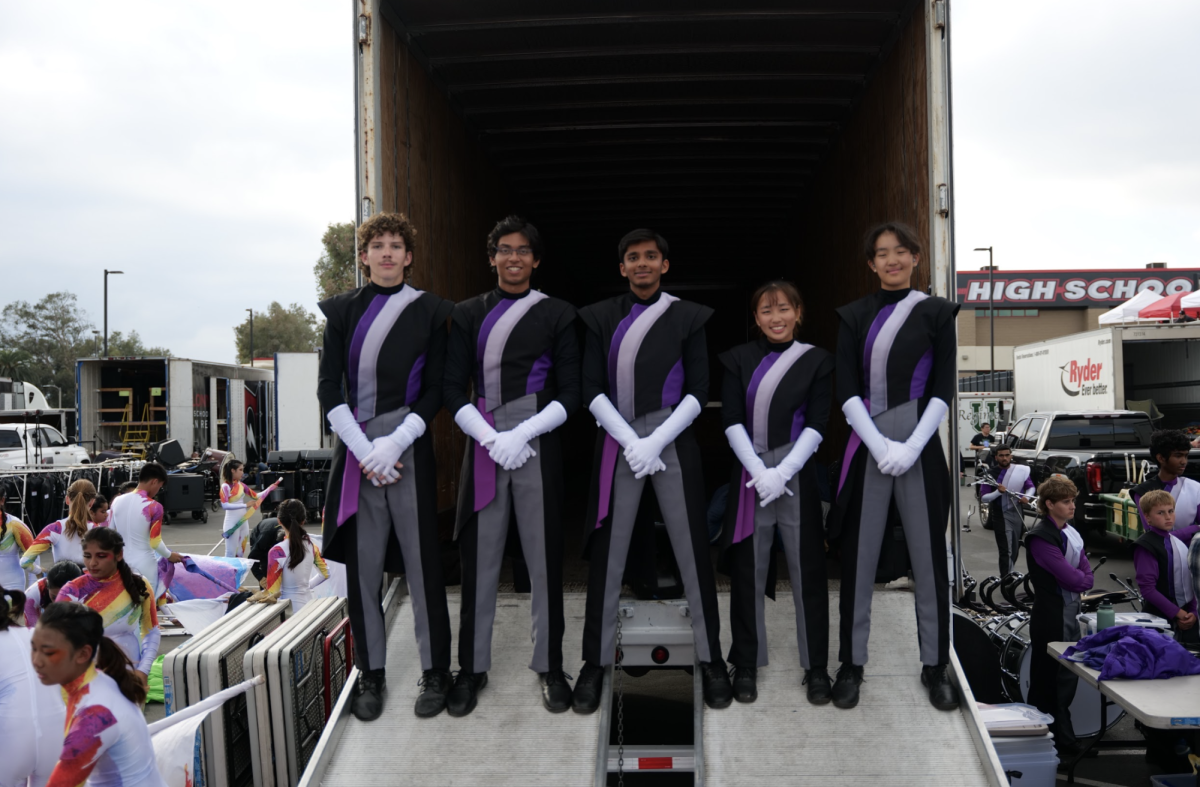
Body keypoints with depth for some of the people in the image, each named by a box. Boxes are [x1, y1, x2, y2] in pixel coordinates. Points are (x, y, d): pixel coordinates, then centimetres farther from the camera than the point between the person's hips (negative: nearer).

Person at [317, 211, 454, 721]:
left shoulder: (429, 311, 5)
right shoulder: (343, 311, 10)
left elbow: (435, 390, 1)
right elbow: (328, 388, 4)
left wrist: (393, 444, -11)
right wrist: (364, 450, -8)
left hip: (407, 445, -2)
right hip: (355, 447, 2)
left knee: (421, 558, 0)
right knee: (362, 562, 5)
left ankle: (435, 671, 13)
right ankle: (371, 673, 18)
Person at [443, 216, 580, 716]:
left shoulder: (557, 314, 8)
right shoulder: (468, 314, 12)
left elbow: (570, 393, 3)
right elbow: (453, 390, 6)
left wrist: (521, 435, -10)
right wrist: (489, 438, -10)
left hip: (537, 445, -1)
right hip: (484, 445, 1)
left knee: (544, 557, 3)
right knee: (479, 559, 4)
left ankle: (550, 666, 16)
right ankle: (472, 667, 17)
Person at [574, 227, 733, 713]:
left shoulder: (688, 317, 5)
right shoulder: (601, 317, 7)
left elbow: (697, 391, 0)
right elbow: (592, 390, 0)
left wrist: (656, 441, -12)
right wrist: (632, 442, -12)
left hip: (672, 441, 0)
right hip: (617, 441, 1)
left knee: (692, 550, 4)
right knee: (607, 554, 4)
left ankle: (711, 659, 18)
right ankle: (596, 661, 17)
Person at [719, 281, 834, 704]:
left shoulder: (817, 359, 3)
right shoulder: (738, 359, 4)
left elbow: (816, 424, -3)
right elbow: (731, 420, -2)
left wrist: (782, 473, -13)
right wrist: (759, 472, -13)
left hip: (796, 474, -1)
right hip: (749, 472, 1)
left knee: (807, 569, 5)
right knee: (747, 571, 6)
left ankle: (816, 668, 18)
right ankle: (747, 665, 20)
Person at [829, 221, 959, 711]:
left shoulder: (935, 313, 5)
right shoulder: (855, 316, 8)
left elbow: (943, 389, -1)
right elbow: (846, 390, 0)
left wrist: (911, 447, -12)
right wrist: (879, 445, -12)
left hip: (919, 446, -1)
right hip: (868, 446, 1)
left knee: (928, 556, 6)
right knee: (858, 557, 5)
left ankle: (935, 666, 21)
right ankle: (852, 663, 17)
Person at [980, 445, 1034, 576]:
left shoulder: (1021, 470, 1)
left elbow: (1031, 487, 13)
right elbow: (983, 497, -9)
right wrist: (998, 492, -26)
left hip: (1018, 513, 4)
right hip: (1000, 515, -4)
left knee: (1015, 547, 16)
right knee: (1006, 550, -10)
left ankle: (1010, 575, 34)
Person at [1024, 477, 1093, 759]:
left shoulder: (1072, 533, 11)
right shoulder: (1040, 537, -16)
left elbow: (1087, 576, 9)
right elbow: (1071, 578, -20)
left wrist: (1076, 578, -10)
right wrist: (1080, 578, -1)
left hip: (1071, 611, 9)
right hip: (1051, 616, -9)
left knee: (1068, 677, 15)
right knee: (1048, 681, 2)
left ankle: (1065, 740, 27)